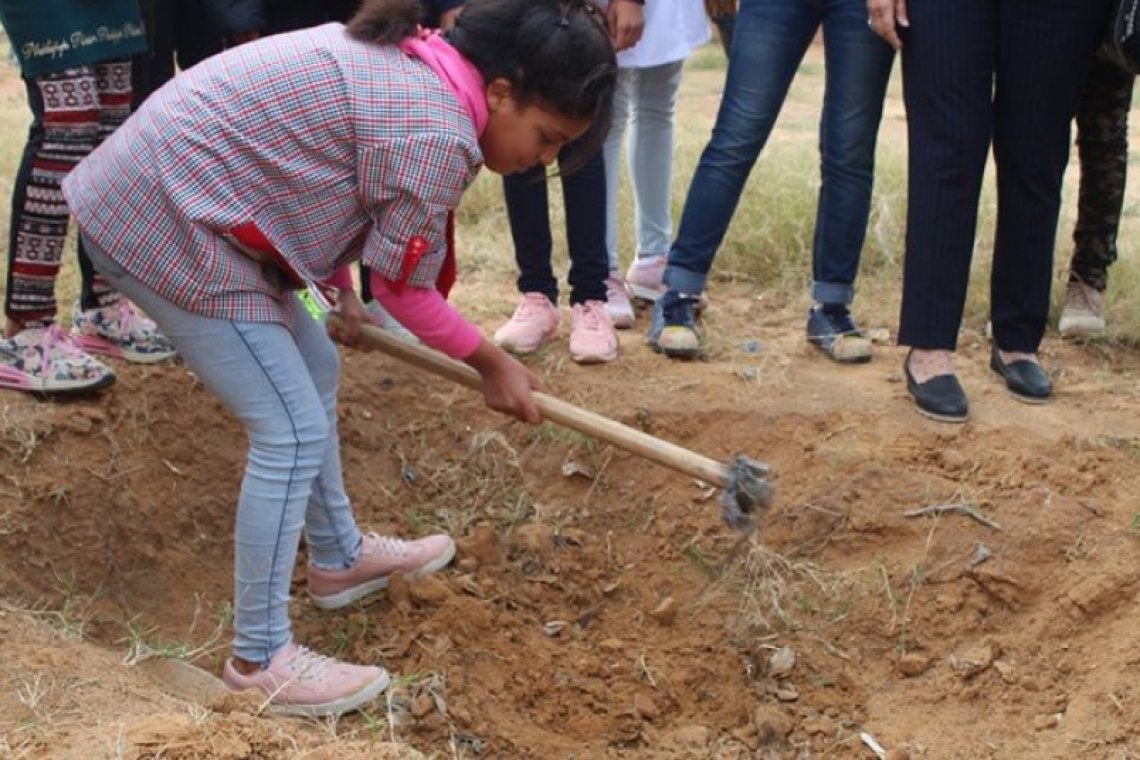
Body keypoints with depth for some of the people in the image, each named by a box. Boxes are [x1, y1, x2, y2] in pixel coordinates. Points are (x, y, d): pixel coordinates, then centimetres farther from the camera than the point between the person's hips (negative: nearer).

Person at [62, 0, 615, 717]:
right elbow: (404, 288, -9)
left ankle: (338, 558, 38)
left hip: (159, 191, 11)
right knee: (293, 430, -6)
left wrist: (339, 291, 24)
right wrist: (493, 363, 4)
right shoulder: (438, 132, -21)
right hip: (169, 222, -11)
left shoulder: (412, 60, 9)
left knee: (314, 372, 20)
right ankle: (259, 659, 6)